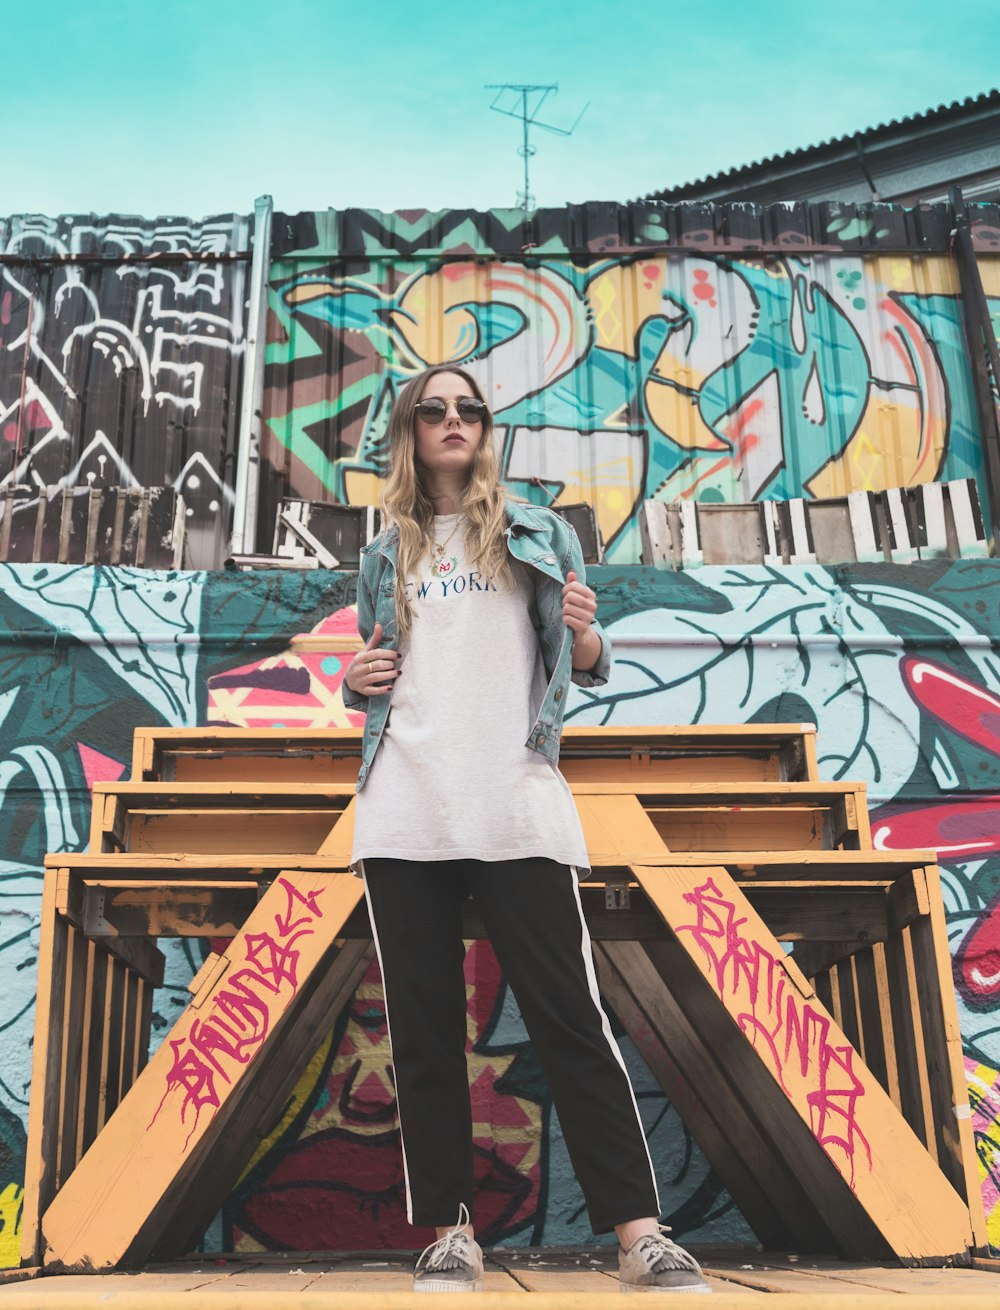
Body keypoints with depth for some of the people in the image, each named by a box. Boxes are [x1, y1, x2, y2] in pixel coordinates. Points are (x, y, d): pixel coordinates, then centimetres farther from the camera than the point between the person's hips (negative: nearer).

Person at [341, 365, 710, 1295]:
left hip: (516, 807, -2)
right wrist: (354, 683, 3)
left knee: (568, 1016, -4)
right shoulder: (385, 555, 19)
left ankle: (639, 1235, 0)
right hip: (403, 814, 3)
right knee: (423, 1027, 4)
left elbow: (583, 669, 10)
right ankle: (450, 1231, 14)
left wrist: (586, 636, -13)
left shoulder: (536, 533, 12)